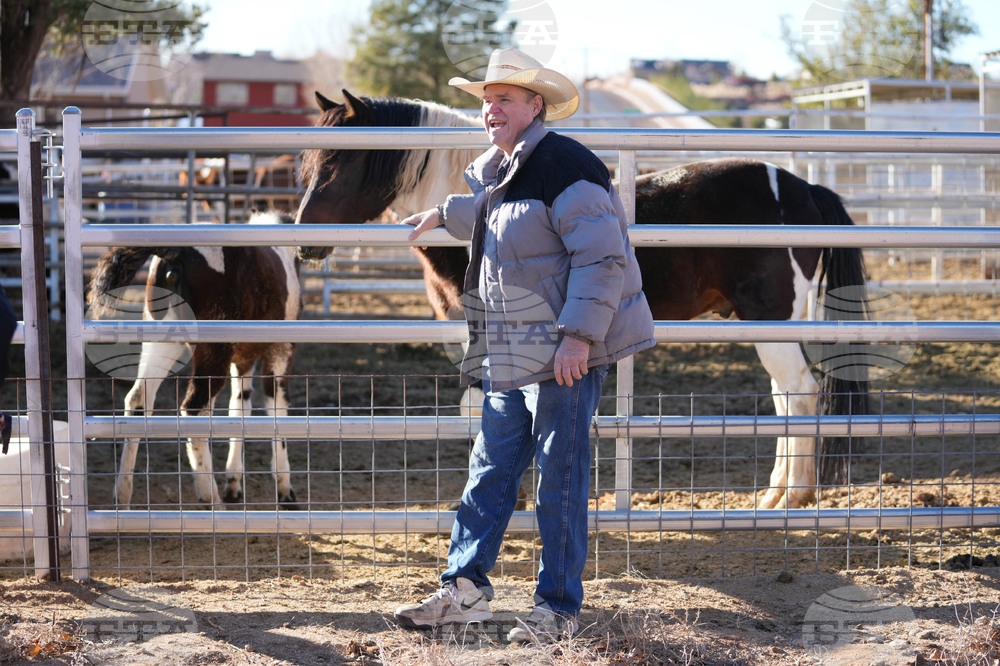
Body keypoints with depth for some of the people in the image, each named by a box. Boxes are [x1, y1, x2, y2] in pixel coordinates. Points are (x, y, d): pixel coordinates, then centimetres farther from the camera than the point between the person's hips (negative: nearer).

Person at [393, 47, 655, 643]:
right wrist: (444, 215, 51)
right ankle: (466, 589, 18)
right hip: (510, 355, 9)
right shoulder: (499, 173, 14)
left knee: (560, 480, -1)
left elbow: (601, 257, -21)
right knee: (490, 470, 11)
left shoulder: (565, 166, -16)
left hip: (565, 354, -9)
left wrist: (578, 336, -26)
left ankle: (560, 608, 9)